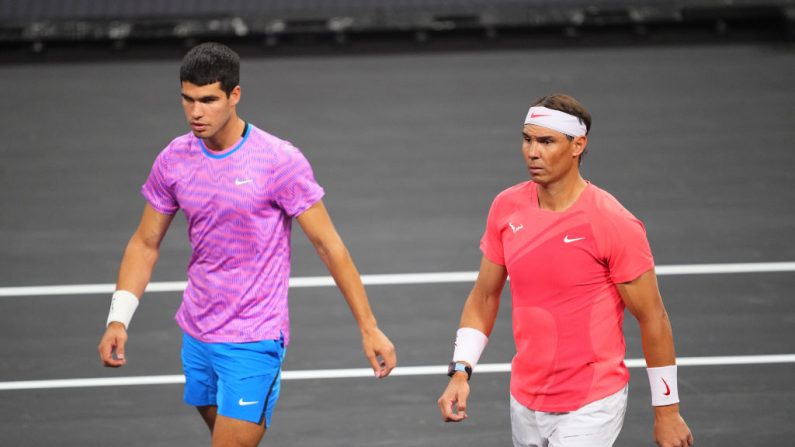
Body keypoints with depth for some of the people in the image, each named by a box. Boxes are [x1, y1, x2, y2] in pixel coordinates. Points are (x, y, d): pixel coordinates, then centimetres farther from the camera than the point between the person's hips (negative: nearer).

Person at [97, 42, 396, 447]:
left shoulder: (280, 162, -14)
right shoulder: (173, 161, 0)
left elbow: (329, 245, -9)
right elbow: (145, 244, 9)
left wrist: (369, 328, -9)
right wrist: (118, 321, -3)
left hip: (254, 341, -6)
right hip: (196, 336, 6)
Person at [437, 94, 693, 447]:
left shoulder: (613, 223, -16)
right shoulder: (506, 208, 0)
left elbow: (653, 319, -9)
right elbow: (484, 298, 11)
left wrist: (667, 411, -6)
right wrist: (461, 371, -2)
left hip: (590, 408, -6)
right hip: (525, 404, 6)